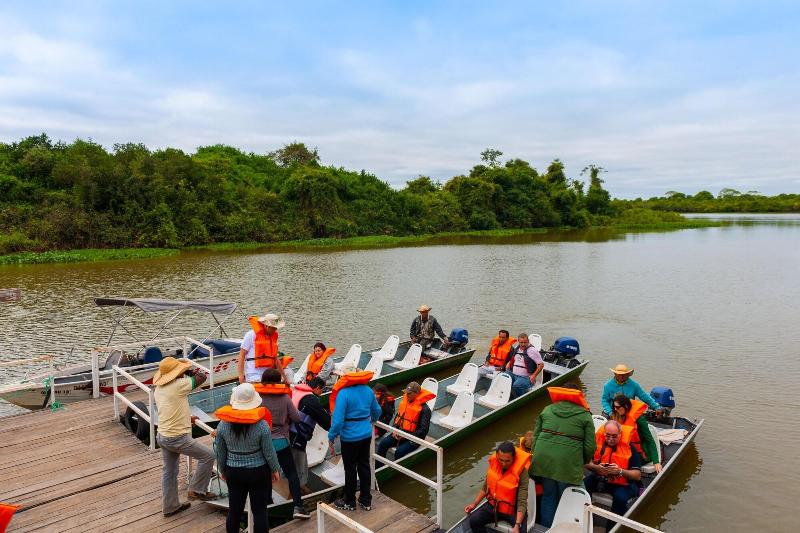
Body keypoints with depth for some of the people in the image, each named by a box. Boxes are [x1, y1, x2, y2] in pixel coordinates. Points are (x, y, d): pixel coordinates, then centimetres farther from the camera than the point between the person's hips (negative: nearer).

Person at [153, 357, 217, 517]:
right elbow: (202, 377, -12)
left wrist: (186, 418, 25)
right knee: (208, 455, 5)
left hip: (163, 436, 9)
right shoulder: (179, 385, -23)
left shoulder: (159, 388, 5)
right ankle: (197, 490, 13)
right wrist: (189, 372, 3)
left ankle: (170, 506, 34)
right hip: (178, 438, -9)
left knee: (169, 472, 21)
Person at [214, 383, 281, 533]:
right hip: (258, 472, -3)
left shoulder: (223, 424, -10)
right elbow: (269, 452, -11)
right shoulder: (261, 425, -19)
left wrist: (222, 470, 17)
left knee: (234, 510, 17)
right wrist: (275, 469, 6)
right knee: (260, 511, 9)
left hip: (233, 472, 3)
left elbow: (219, 452, 1)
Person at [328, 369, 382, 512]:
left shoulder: (343, 393, -22)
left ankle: (349, 502, 28)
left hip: (350, 437, -5)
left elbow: (338, 420, -23)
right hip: (366, 435, 6)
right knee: (364, 466, 18)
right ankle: (366, 501, 30)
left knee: (350, 469, 11)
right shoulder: (368, 390, -2)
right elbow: (377, 411, 12)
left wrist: (331, 437, -9)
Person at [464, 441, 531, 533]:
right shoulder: (493, 463, -9)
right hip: (494, 506, 4)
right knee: (474, 520, -14)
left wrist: (517, 525, -34)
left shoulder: (521, 470, -23)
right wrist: (475, 503, 1)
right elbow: (486, 486, 7)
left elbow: (522, 502, -25)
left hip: (513, 510, -4)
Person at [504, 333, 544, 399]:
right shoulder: (516, 349, 15)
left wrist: (534, 375, -13)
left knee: (516, 386, -34)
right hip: (513, 375, 7)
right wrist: (509, 363, 13)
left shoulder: (532, 351, -6)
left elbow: (541, 364, -6)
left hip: (525, 377, -6)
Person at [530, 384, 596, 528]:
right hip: (568, 464, -3)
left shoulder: (547, 410, 11)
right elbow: (590, 446, 1)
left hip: (544, 460, 3)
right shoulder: (585, 415, 4)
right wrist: (582, 463, 18)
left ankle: (546, 528, 27)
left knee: (548, 496, 19)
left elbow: (535, 437, 10)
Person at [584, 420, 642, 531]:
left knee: (620, 498, -34)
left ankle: (612, 528, -11)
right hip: (600, 478, 3)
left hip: (623, 483, -3)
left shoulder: (629, 448, -10)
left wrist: (620, 471, -27)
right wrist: (596, 468, -18)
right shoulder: (598, 443, -3)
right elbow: (587, 463, 4)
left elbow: (638, 475, -11)